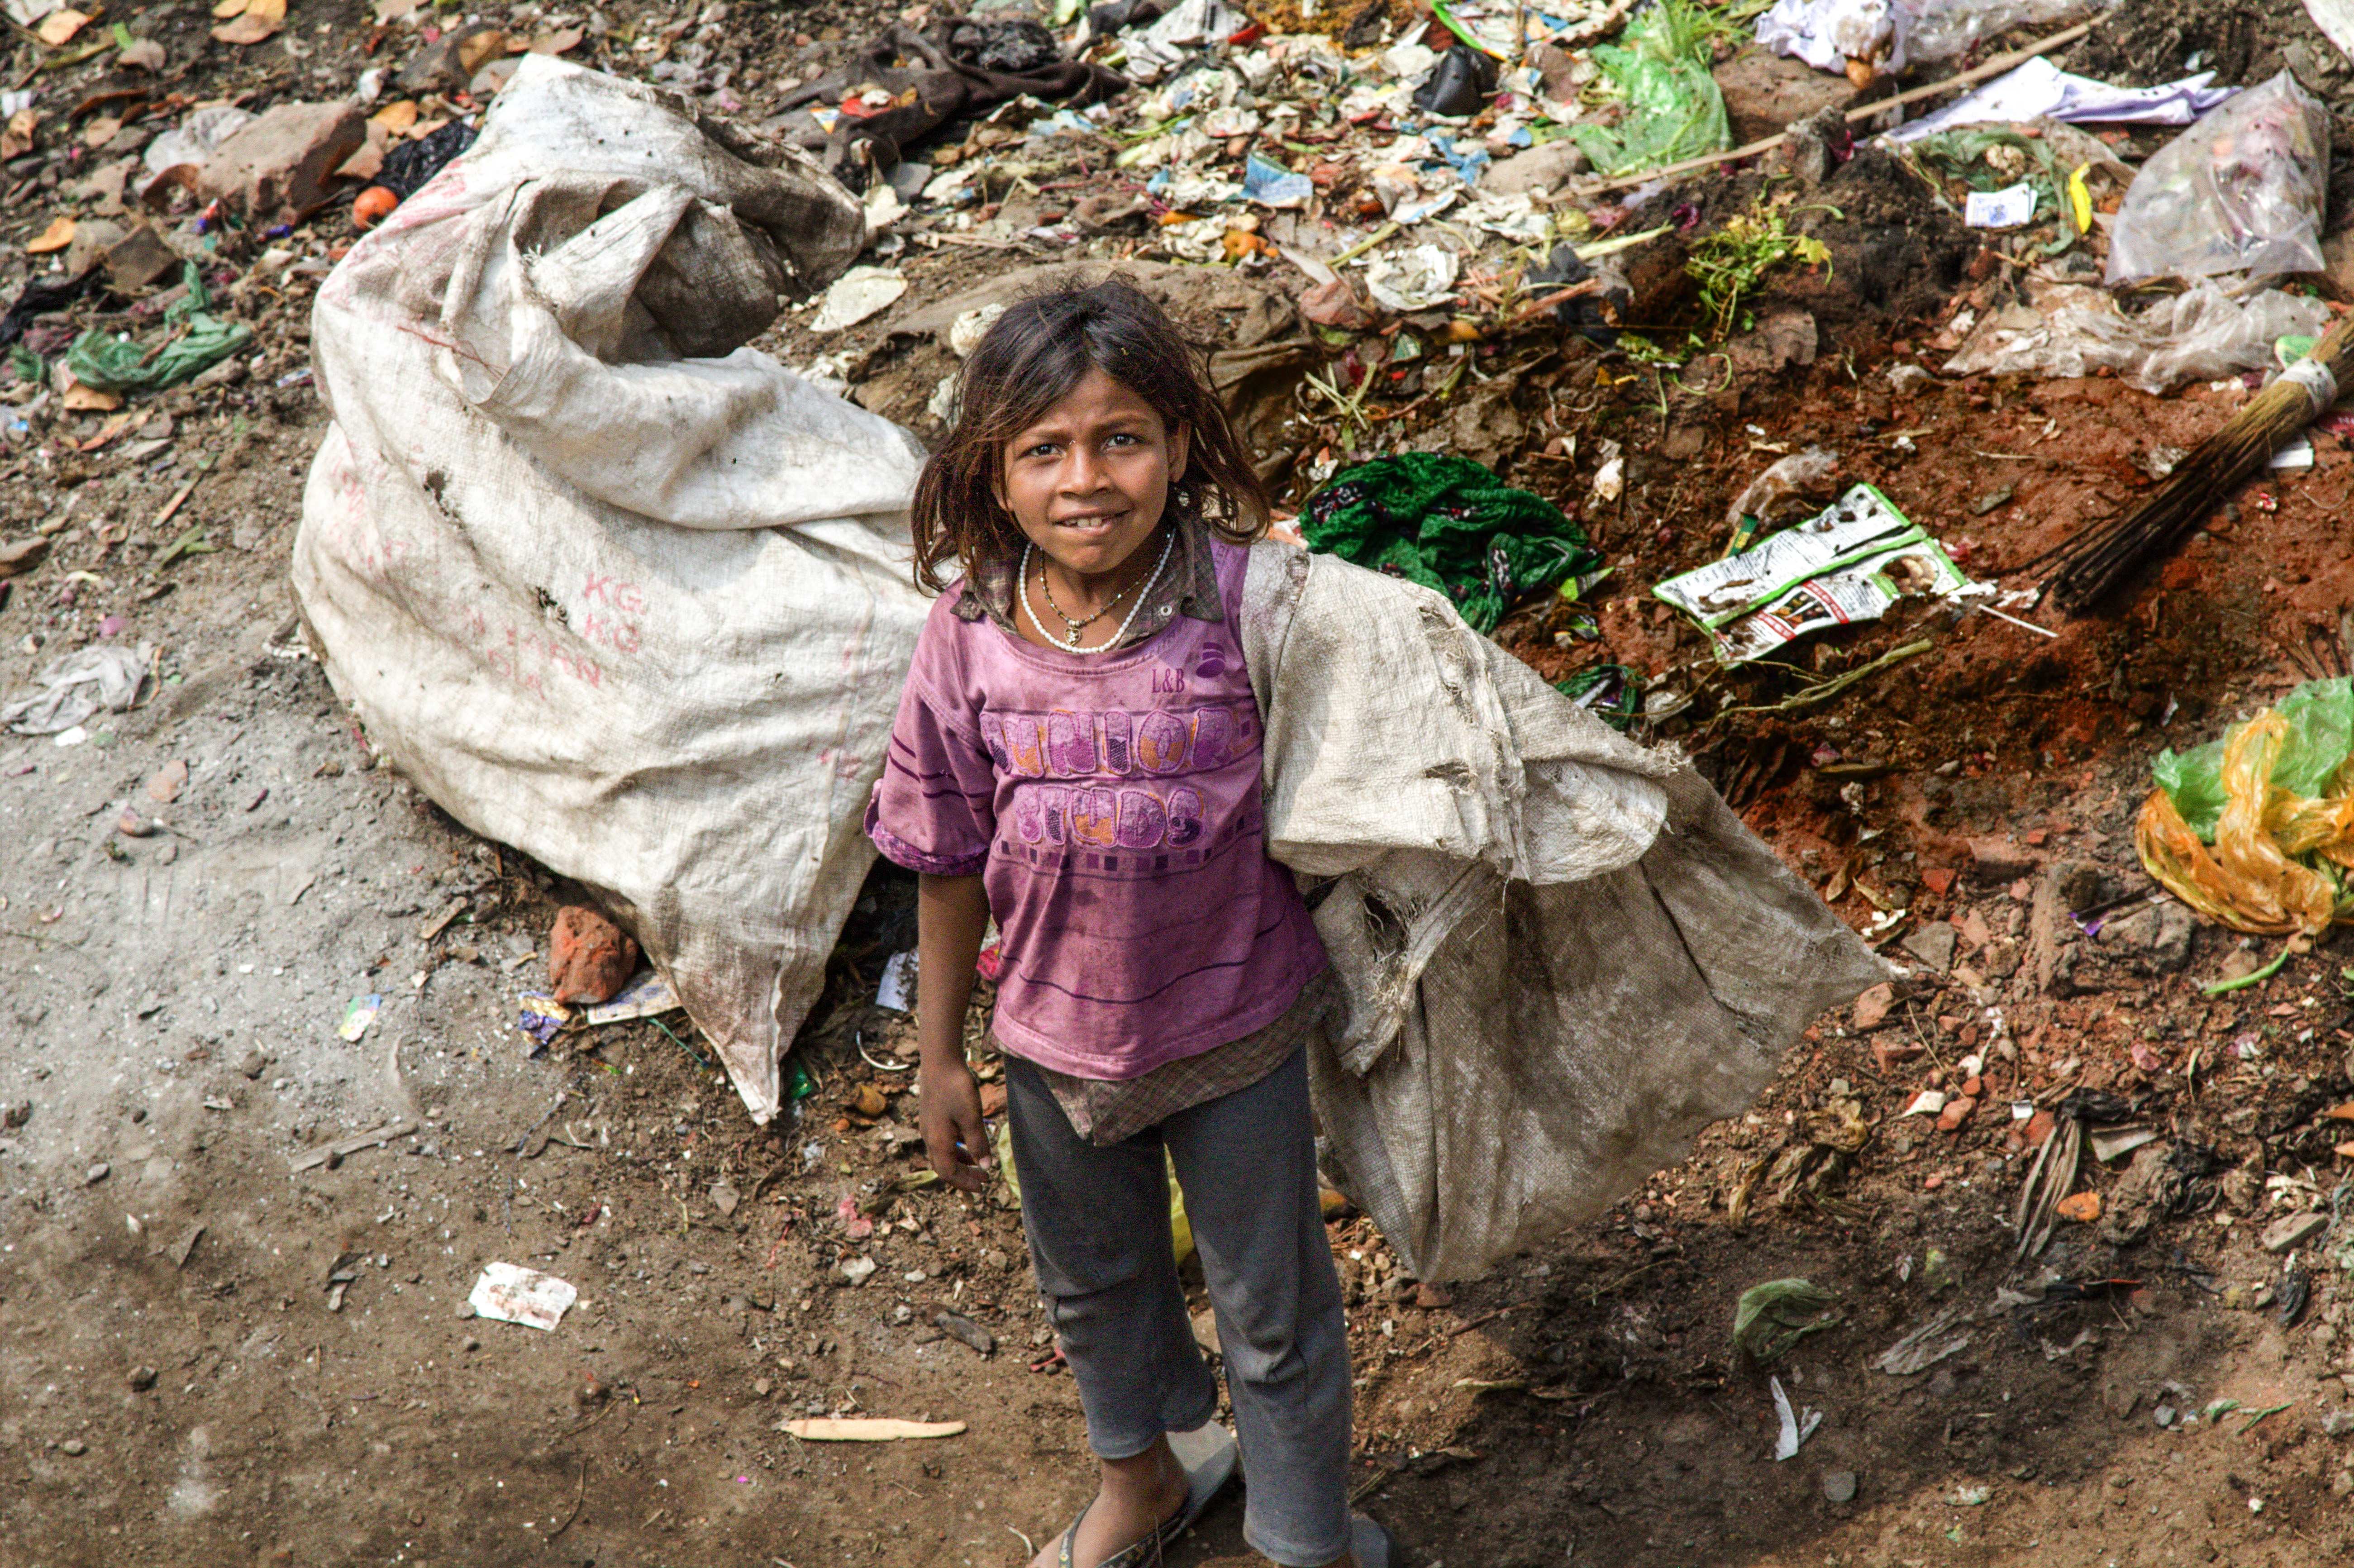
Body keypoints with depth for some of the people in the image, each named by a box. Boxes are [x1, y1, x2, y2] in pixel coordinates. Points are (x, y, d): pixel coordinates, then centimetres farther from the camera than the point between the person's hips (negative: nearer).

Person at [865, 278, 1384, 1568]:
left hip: (1236, 1031, -3)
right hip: (1056, 1038, 3)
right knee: (1091, 1280, 27)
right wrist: (939, 1056, 3)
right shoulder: (969, 637, -15)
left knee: (1272, 1308, 16)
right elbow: (951, 862, -4)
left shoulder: (1248, 604, -23)